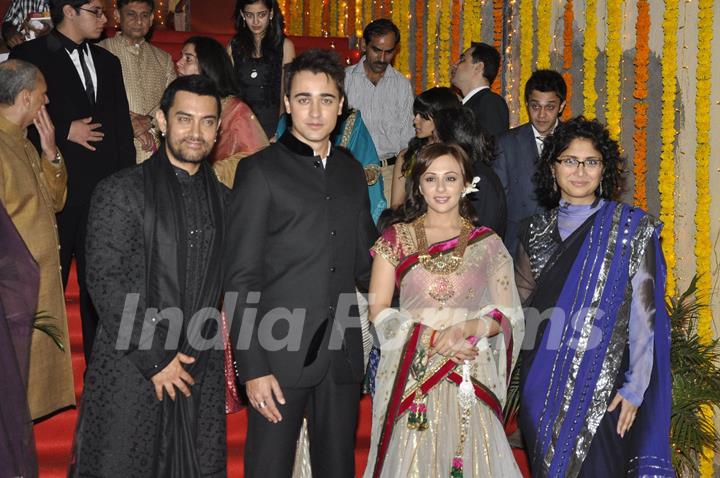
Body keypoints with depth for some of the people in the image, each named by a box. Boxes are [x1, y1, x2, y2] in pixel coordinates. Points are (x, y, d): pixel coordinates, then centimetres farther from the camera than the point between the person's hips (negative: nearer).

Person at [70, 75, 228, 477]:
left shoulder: (224, 200, 10)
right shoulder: (121, 192, -4)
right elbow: (106, 282, -10)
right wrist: (154, 358, -12)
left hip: (202, 375, 4)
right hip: (131, 371, -4)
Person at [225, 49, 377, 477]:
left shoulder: (352, 172, 12)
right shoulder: (260, 172, -3)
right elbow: (241, 278, -6)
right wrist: (253, 367, -12)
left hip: (342, 355, 5)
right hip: (280, 354, -4)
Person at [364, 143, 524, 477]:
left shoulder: (488, 243, 7)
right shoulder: (397, 237, 5)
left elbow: (507, 314, 5)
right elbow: (379, 311, 0)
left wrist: (464, 329, -15)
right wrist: (431, 338, -14)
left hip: (470, 379, 1)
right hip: (411, 376, 0)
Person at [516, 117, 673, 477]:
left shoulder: (633, 228, -5)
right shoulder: (538, 230, 6)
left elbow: (644, 312, -8)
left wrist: (635, 387, -12)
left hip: (604, 384, -4)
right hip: (542, 383, 4)